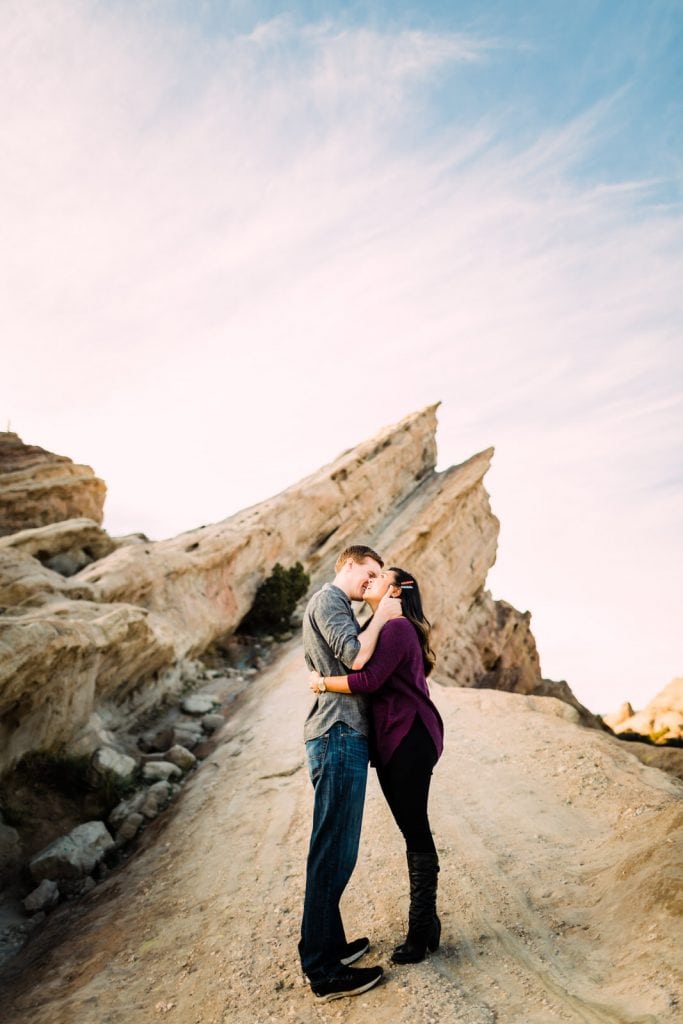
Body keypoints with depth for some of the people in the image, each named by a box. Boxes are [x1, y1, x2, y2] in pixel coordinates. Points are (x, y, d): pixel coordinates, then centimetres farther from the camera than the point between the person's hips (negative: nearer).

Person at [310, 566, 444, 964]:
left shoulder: (398, 627, -14)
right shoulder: (382, 629, 16)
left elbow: (369, 680, -24)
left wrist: (322, 683, -12)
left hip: (410, 740, -9)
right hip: (393, 741, 9)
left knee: (415, 831, 1)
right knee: (413, 831, 15)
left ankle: (421, 930, 13)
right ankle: (426, 923, 27)